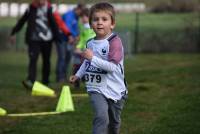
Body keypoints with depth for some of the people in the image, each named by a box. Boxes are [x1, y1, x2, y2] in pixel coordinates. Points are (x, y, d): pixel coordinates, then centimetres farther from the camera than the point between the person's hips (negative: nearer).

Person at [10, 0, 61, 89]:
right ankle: (30, 81, -24)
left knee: (46, 61, 10)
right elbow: (22, 21, 10)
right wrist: (14, 33, 11)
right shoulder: (30, 8, 3)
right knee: (33, 60, -14)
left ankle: (45, 81, 23)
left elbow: (53, 24, -1)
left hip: (46, 39, 0)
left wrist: (57, 37, -6)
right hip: (34, 40, 0)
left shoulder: (48, 9, -1)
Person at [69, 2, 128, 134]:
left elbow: (112, 66, -27)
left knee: (114, 121, 16)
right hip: (96, 89, 2)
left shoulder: (114, 41, -17)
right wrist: (78, 75, 17)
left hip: (115, 90, -2)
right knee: (102, 117, -21)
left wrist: (93, 58, -29)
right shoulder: (90, 43, 3)